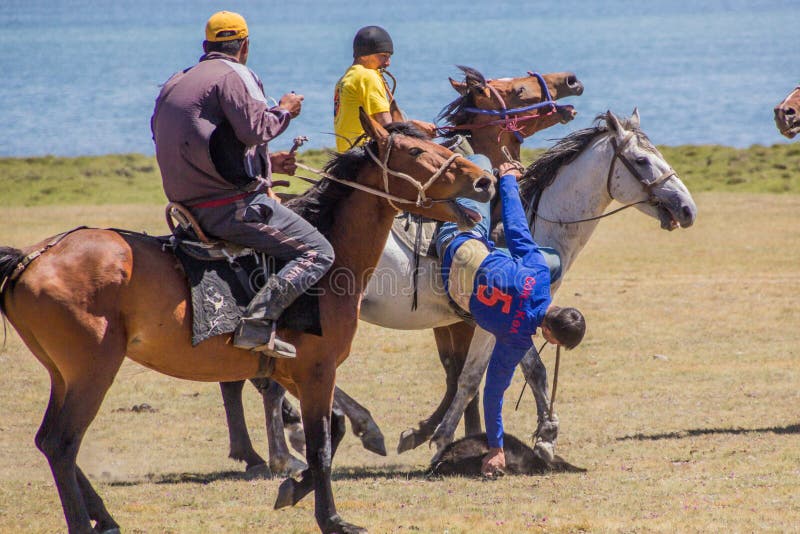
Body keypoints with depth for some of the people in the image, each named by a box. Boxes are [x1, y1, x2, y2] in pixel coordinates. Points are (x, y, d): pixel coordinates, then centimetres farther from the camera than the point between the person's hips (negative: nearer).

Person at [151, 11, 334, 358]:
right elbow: (254, 130, -19)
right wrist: (284, 111, 1)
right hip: (233, 205, -9)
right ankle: (258, 320, -29)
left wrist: (266, 162, 28)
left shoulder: (174, 85, 21)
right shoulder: (232, 75, -6)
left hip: (190, 208, 9)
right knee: (317, 252, -9)